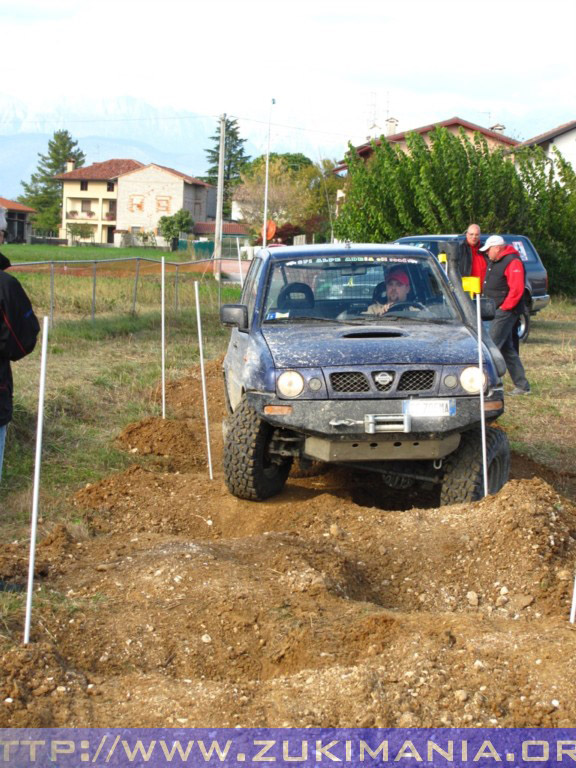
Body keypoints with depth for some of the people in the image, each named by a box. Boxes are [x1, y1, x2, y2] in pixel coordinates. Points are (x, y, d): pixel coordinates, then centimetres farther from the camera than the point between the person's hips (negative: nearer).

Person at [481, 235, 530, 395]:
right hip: (495, 311, 10)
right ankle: (522, 385, 15)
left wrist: (504, 307, -18)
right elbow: (488, 286, 26)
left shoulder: (512, 262, -14)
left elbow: (517, 289, -22)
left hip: (505, 311, -10)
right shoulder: (493, 262, 17)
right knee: (507, 349, 11)